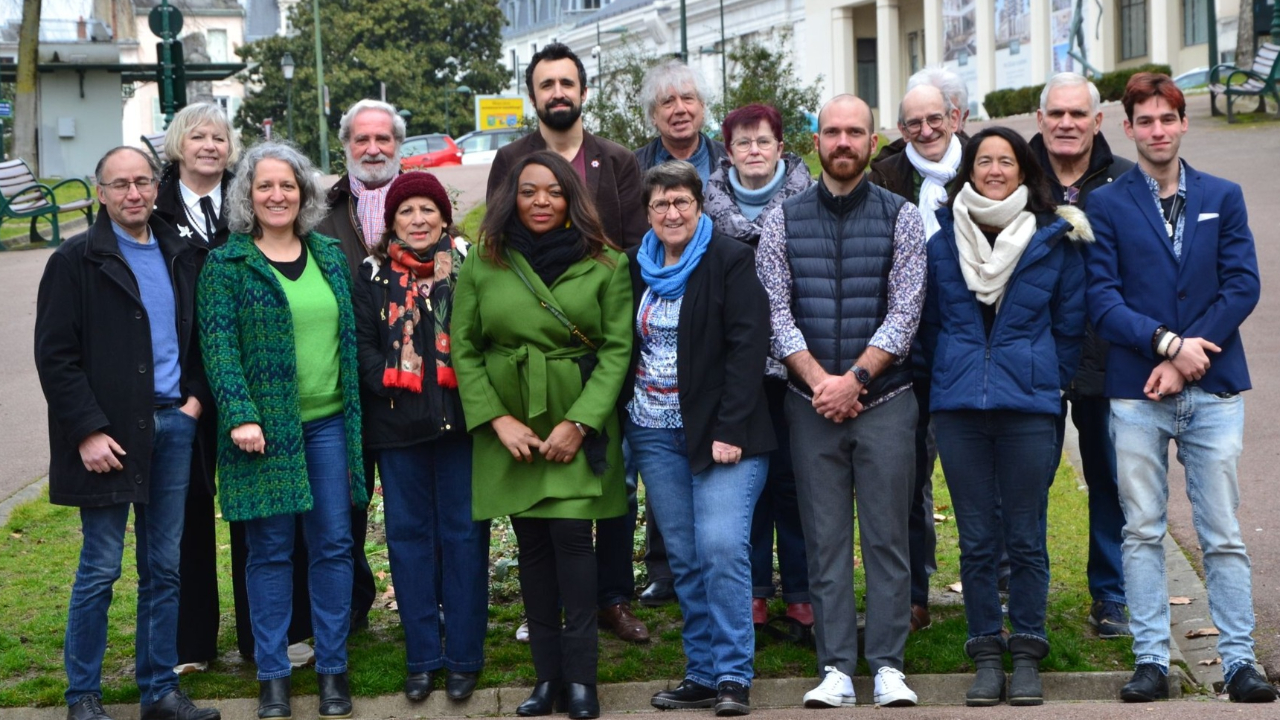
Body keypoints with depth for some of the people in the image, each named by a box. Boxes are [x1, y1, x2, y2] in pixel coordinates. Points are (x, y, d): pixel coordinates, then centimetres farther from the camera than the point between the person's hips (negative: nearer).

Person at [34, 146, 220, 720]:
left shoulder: (180, 257, 11)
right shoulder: (76, 261, -5)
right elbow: (55, 355, -8)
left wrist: (196, 395, 3)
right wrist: (88, 431, -14)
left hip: (173, 425, 5)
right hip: (110, 433, -5)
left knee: (164, 566, 9)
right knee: (100, 568, 0)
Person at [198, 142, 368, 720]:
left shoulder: (330, 255, 11)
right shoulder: (226, 264, -2)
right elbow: (218, 345, -8)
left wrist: (360, 412, 9)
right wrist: (240, 415, -19)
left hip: (330, 422, 4)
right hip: (265, 426, -3)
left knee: (333, 545, 5)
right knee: (270, 551, 3)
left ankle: (332, 668, 16)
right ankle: (272, 674, 13)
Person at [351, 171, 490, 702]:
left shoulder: (466, 265, 3)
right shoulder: (374, 273, 8)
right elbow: (362, 344, 4)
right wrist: (391, 382, -10)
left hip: (460, 417, -2)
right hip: (398, 424, 2)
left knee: (463, 533, 3)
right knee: (409, 533, 7)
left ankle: (463, 657, 11)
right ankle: (422, 657, 15)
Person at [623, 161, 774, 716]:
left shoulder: (730, 261, -4)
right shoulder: (637, 268, 12)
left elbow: (748, 347, -11)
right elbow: (621, 348, 17)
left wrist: (730, 431, -17)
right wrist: (617, 422, 7)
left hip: (722, 433, -5)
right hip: (655, 435, 5)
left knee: (723, 548, -14)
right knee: (684, 559, 7)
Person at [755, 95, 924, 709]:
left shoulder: (900, 217, 3)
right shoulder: (784, 220, 6)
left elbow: (905, 312, -4)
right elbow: (775, 311, 0)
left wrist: (855, 377, -13)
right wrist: (818, 380, -11)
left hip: (884, 398, -1)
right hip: (810, 400, 1)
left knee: (887, 536, 0)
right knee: (824, 538, 3)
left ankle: (888, 665, 6)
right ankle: (835, 669, 7)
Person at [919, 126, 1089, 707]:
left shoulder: (1055, 241, 2)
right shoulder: (942, 243, 6)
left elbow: (1071, 326, 10)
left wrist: (1045, 381, 8)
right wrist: (950, 379, 12)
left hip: (1030, 409, -1)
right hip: (958, 408, 1)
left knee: (1026, 538, 3)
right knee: (976, 539, 5)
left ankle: (1027, 656, 13)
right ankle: (987, 655, 14)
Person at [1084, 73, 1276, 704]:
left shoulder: (1223, 197, 10)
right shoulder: (1106, 206, 5)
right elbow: (1102, 299, -3)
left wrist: (1187, 355, -9)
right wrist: (1167, 342, -15)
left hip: (1213, 390, 1)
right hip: (1136, 392, -1)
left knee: (1223, 534, 2)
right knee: (1142, 533, 3)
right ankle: (1151, 661, 8)